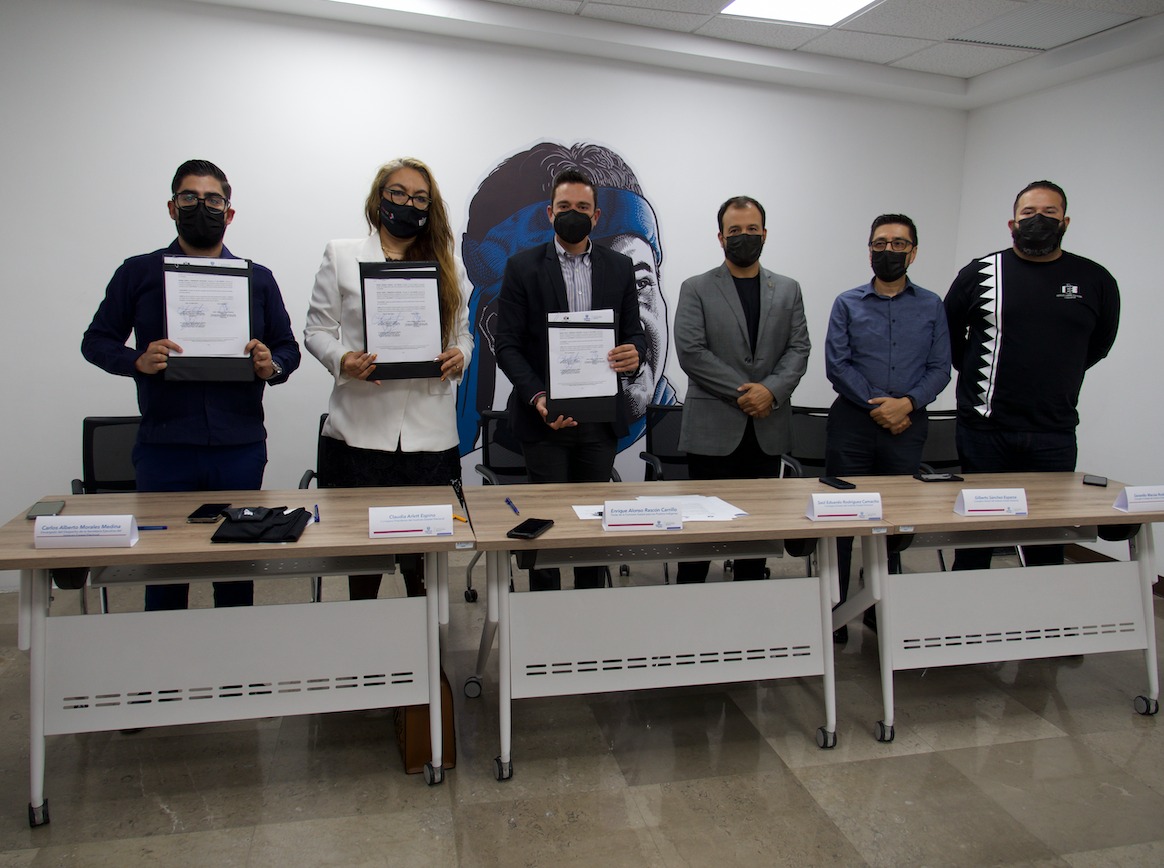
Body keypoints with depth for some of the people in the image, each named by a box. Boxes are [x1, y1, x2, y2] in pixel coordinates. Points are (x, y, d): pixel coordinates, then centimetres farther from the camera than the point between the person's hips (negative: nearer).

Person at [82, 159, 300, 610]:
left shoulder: (258, 279, 12)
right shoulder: (138, 273, 8)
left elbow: (288, 346, 13)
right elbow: (96, 340, 8)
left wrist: (271, 366, -9)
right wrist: (138, 361, -12)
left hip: (240, 449, 1)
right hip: (164, 449, 0)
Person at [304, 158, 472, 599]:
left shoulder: (445, 265, 15)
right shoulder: (341, 255, 9)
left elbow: (462, 331, 18)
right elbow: (317, 329, 6)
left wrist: (460, 354, -6)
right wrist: (341, 360, -15)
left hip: (429, 431, 1)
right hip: (361, 428, -1)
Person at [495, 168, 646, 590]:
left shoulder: (620, 267, 8)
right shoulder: (522, 267, 0)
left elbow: (635, 333, 9)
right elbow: (508, 345, -4)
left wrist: (634, 353, -17)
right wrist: (537, 397, -19)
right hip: (544, 415, -2)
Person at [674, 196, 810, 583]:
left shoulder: (788, 290, 12)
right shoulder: (696, 289, 1)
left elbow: (799, 349, 5)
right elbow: (690, 351, -9)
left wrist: (771, 390, -13)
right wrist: (743, 392, -13)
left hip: (769, 428, 4)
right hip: (714, 427, -3)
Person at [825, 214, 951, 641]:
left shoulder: (931, 306, 11)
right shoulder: (848, 304, 7)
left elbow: (940, 368, 4)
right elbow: (836, 365, -2)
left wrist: (907, 402, -12)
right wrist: (875, 404, -11)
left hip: (907, 425, 2)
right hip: (853, 423, -1)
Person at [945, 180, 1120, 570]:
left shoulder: (1095, 281, 4)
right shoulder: (980, 273, 0)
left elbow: (1099, 344, 18)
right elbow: (948, 335, 13)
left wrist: (1056, 378, 15)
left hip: (1055, 435, 1)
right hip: (984, 430, -1)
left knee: (1048, 547, 8)